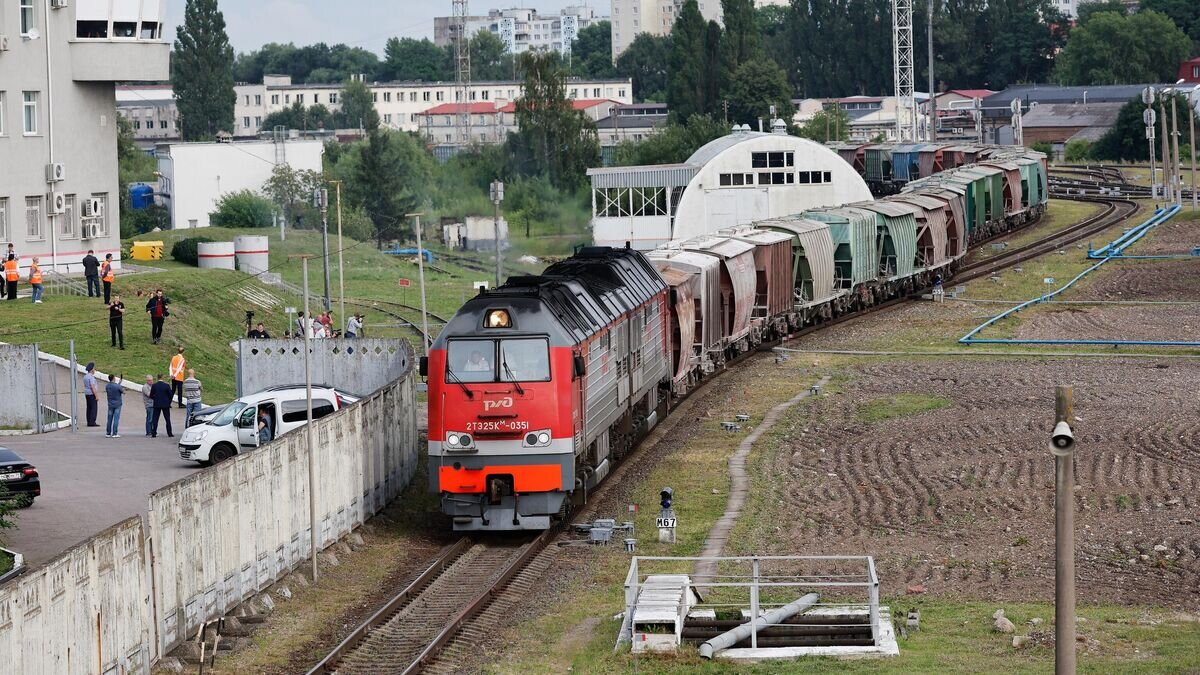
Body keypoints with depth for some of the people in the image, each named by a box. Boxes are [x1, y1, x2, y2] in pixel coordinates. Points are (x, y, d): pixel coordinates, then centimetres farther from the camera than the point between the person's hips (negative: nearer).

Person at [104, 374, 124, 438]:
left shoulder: (107, 386, -1)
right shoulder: (118, 386, -16)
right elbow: (124, 392, -6)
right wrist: (123, 389, 16)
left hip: (110, 404, 4)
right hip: (117, 404, -4)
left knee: (109, 419, 10)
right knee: (116, 419, -2)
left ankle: (108, 433, 13)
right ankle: (114, 434, -5)